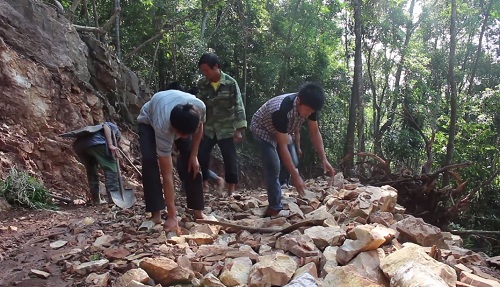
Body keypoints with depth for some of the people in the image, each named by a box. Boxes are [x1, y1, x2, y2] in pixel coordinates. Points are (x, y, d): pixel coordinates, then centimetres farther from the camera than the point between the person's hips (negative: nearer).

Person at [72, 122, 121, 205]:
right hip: (95, 142, -7)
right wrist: (110, 145, -10)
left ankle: (96, 200, 24)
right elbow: (106, 126, 0)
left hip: (79, 144, 7)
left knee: (91, 172, 22)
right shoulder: (113, 127, 30)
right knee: (111, 168, -1)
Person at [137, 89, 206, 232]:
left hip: (183, 121, 4)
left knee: (191, 162, -10)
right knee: (149, 160, -25)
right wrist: (172, 216, -42)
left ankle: (198, 211, 1)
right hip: (149, 121, -3)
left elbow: (199, 127, -9)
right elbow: (167, 175, -43)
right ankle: (156, 214, -16)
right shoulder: (163, 127, -47)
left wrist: (194, 155, -13)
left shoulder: (200, 107, -39)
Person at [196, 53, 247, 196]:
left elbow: (238, 106, -9)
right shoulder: (201, 83, -2)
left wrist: (238, 129, -14)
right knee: (201, 157, 3)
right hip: (207, 128, 3)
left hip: (226, 129, -3)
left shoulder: (231, 83, -11)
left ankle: (231, 190, 14)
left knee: (230, 159, 2)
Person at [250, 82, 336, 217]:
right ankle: (275, 208, -9)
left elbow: (315, 133, -11)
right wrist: (295, 175, -40)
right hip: (262, 129, -7)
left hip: (280, 131, 8)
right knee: (273, 167, -18)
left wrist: (324, 159, -19)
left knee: (292, 163, 7)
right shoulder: (281, 111, -43)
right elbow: (282, 146, -40)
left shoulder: (309, 106, -22)